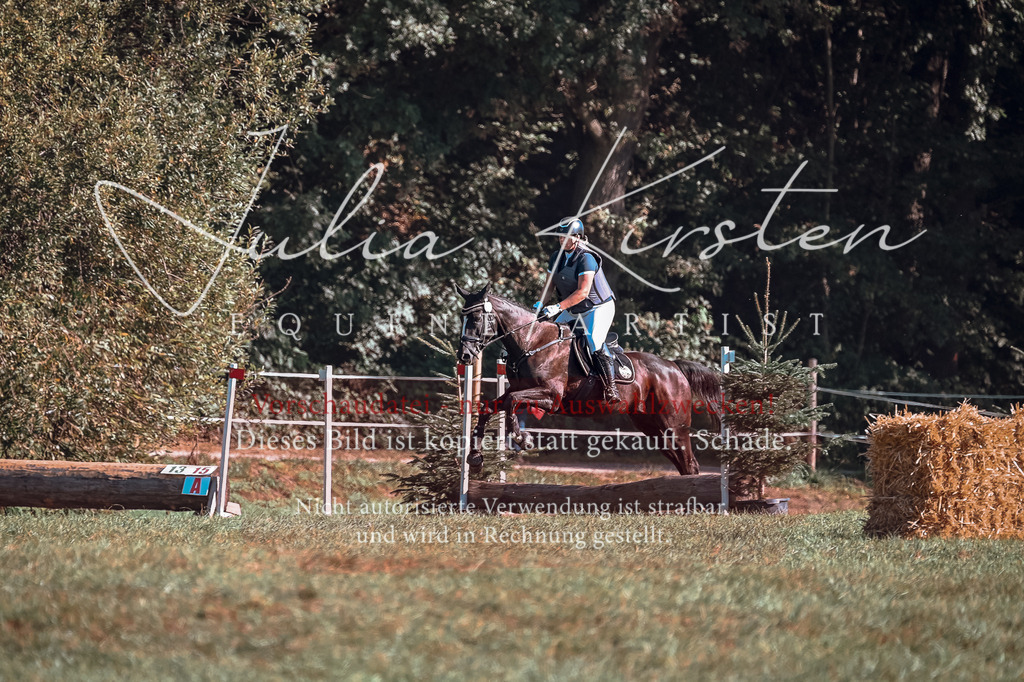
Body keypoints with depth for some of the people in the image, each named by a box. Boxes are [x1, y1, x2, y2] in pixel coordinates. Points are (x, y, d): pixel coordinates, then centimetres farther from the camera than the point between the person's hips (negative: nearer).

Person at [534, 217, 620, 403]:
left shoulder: (586, 259, -22)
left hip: (599, 308, -8)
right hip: (573, 311, 8)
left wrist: (558, 307, -35)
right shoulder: (556, 258, 2)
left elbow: (583, 292, -30)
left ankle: (611, 389, -22)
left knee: (595, 342, -25)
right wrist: (542, 303, -8)